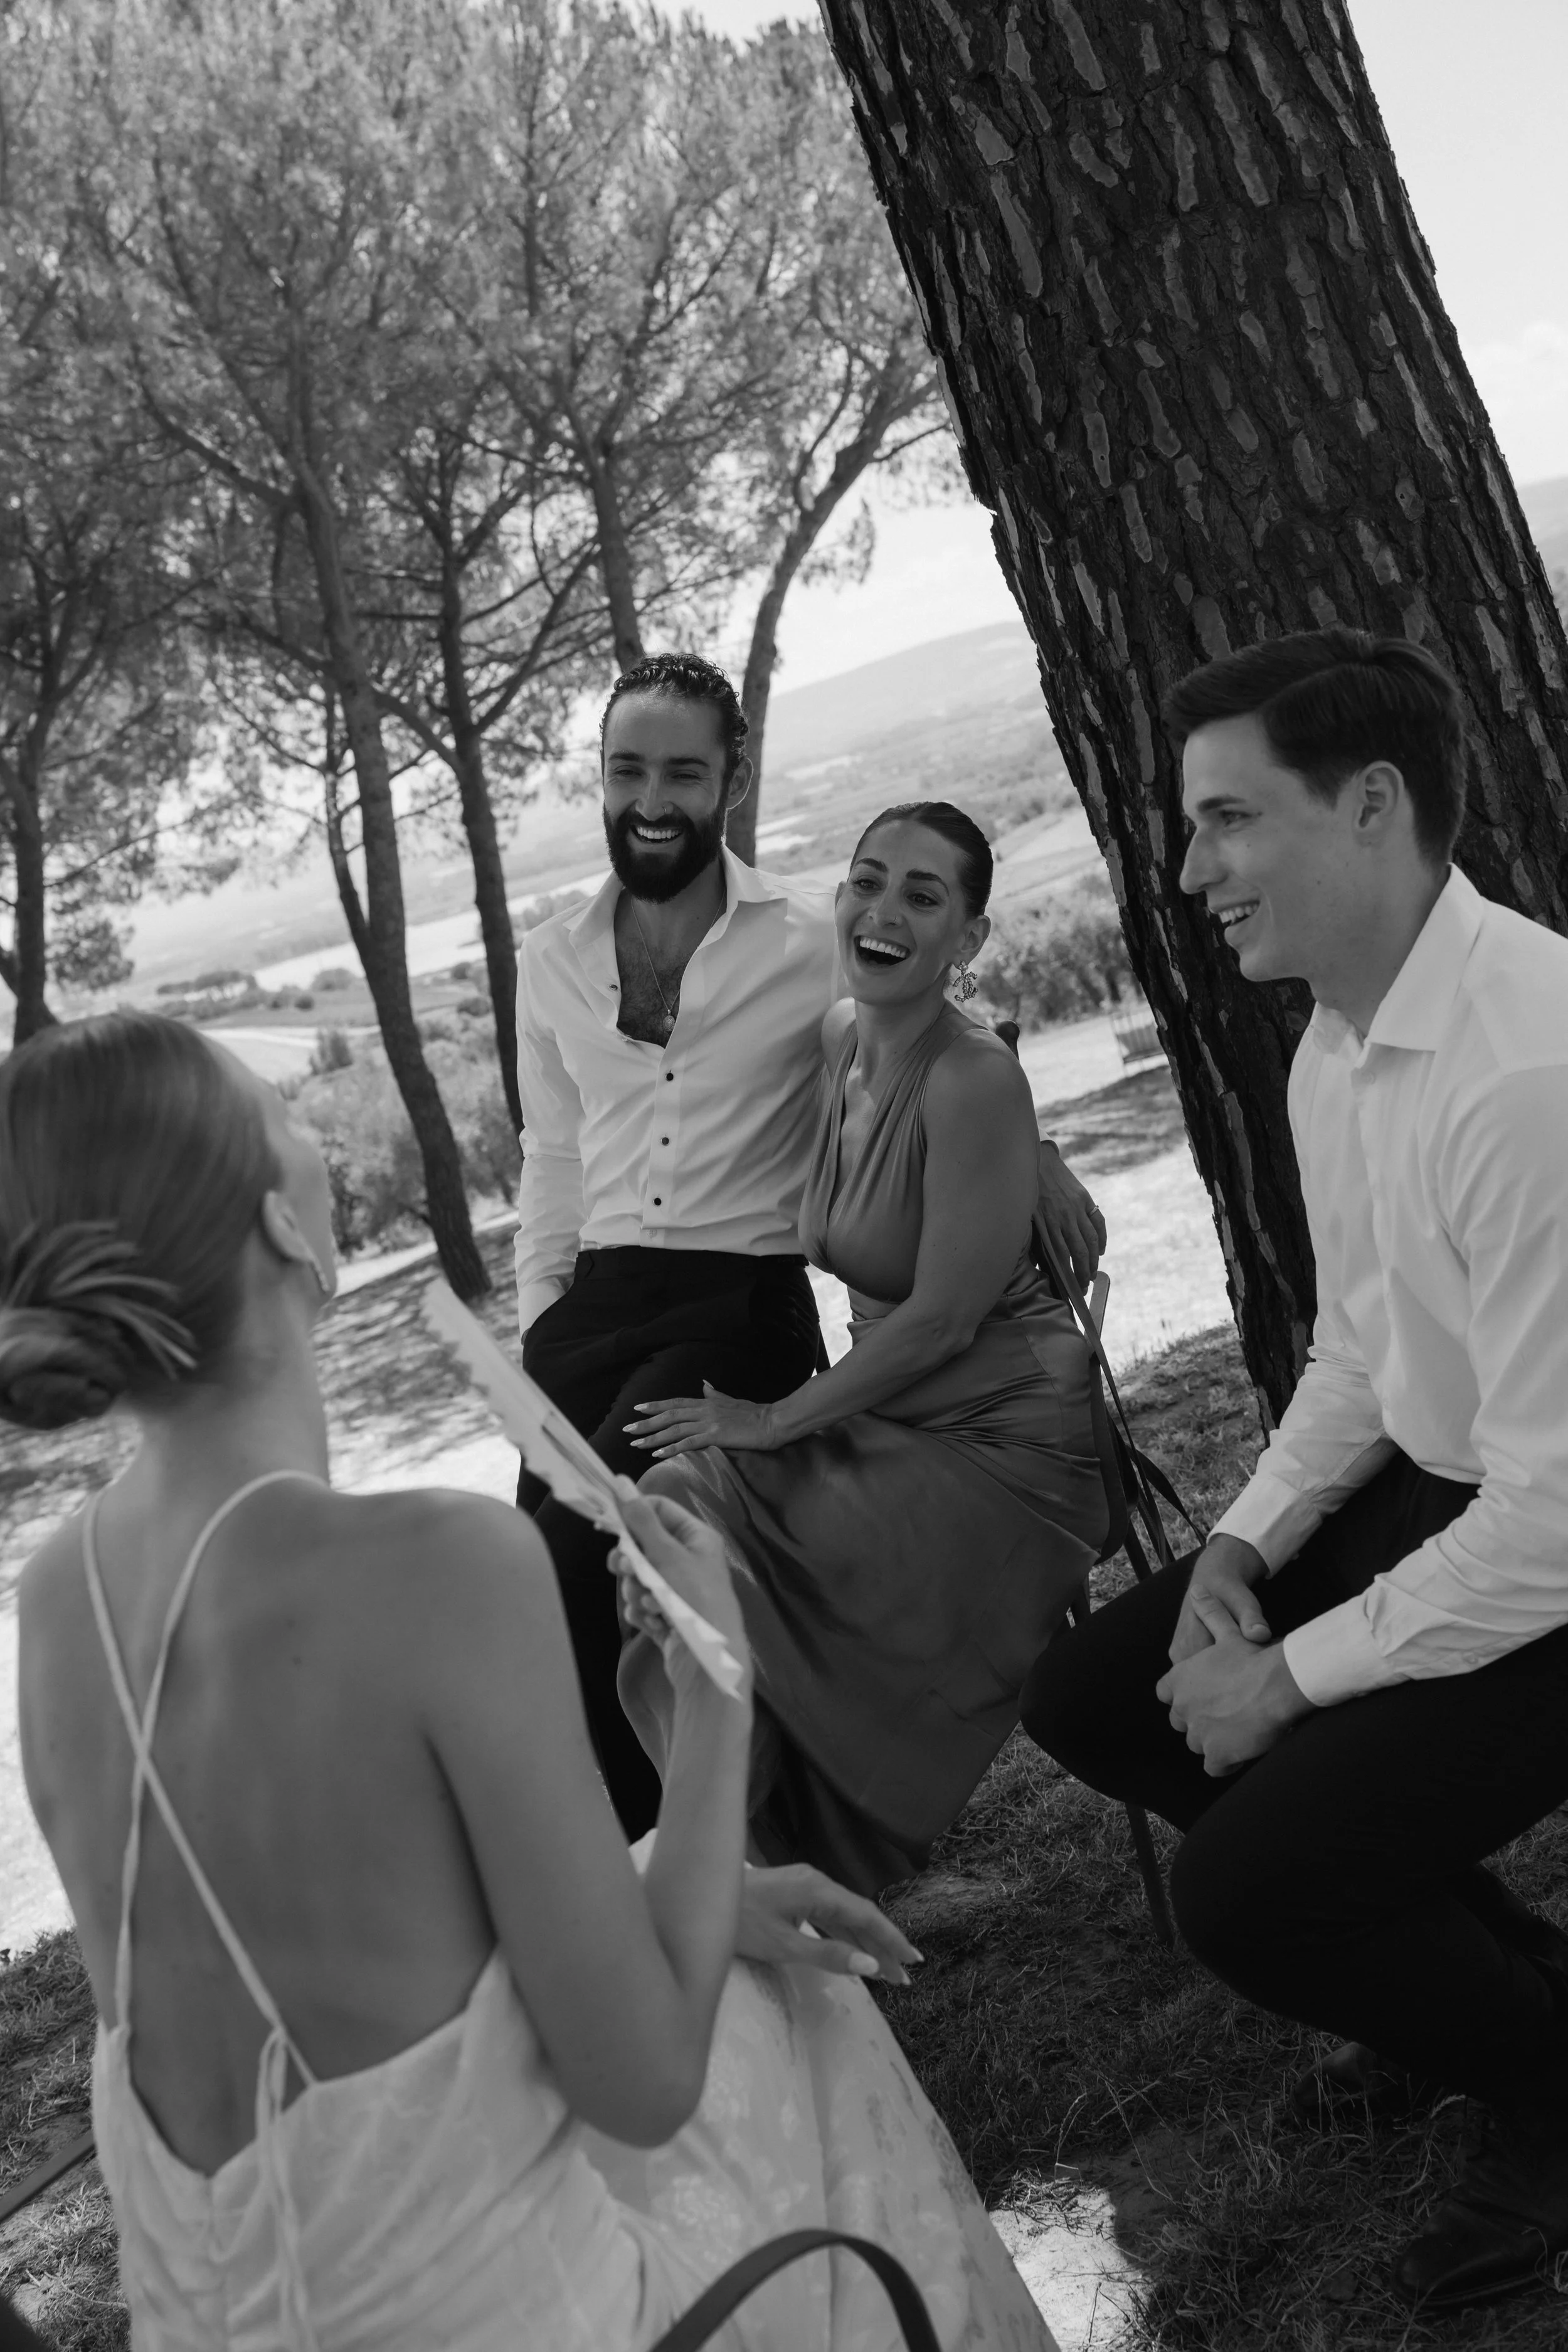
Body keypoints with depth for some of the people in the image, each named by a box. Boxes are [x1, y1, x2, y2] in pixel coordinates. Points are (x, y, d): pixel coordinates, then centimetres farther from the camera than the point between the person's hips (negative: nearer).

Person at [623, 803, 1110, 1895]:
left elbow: (943, 1317, -20)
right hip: (893, 1418, 8)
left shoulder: (974, 1079, -21)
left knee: (689, 1518, -17)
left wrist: (779, 1420, -12)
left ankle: (786, 1867, 2)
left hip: (998, 1442, -8)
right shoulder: (839, 1039, 3)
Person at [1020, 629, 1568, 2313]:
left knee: (1241, 1887, -18)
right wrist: (1247, 1544, -1)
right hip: (1428, 1491, 9)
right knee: (1085, 1700, 7)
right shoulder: (1334, 1050, 1)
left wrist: (1297, 1675, -17)